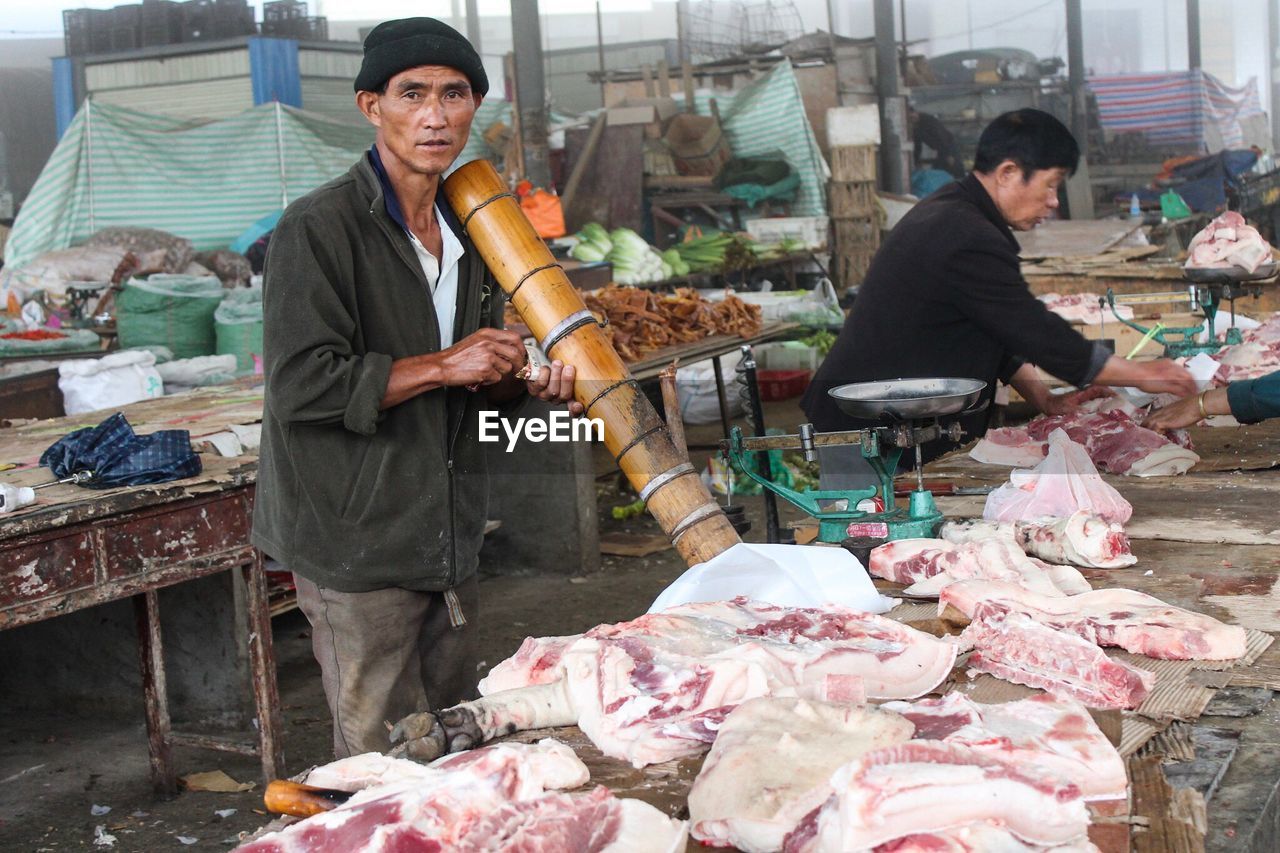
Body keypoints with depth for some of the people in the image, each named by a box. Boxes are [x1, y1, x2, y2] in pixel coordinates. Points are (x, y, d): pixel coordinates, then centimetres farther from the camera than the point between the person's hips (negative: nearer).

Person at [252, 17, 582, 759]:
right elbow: (302, 384, -21)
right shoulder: (319, 227, -14)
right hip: (355, 538, -8)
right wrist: (442, 366, -19)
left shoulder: (465, 227, 12)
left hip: (449, 530, 8)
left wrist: (529, 384, -1)